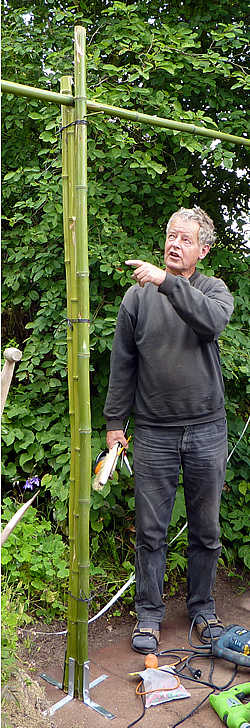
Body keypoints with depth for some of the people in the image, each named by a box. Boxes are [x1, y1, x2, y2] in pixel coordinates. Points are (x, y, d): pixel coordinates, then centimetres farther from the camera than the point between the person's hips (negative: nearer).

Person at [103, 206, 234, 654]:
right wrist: (114, 421, 3)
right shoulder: (138, 295, 4)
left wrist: (168, 281, -29)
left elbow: (213, 320, -22)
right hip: (153, 435, 0)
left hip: (206, 432, 0)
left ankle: (202, 609, 33)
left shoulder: (213, 289, 3)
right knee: (150, 531, 7)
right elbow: (122, 364, 6)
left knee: (206, 530, 13)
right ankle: (149, 615, 26)